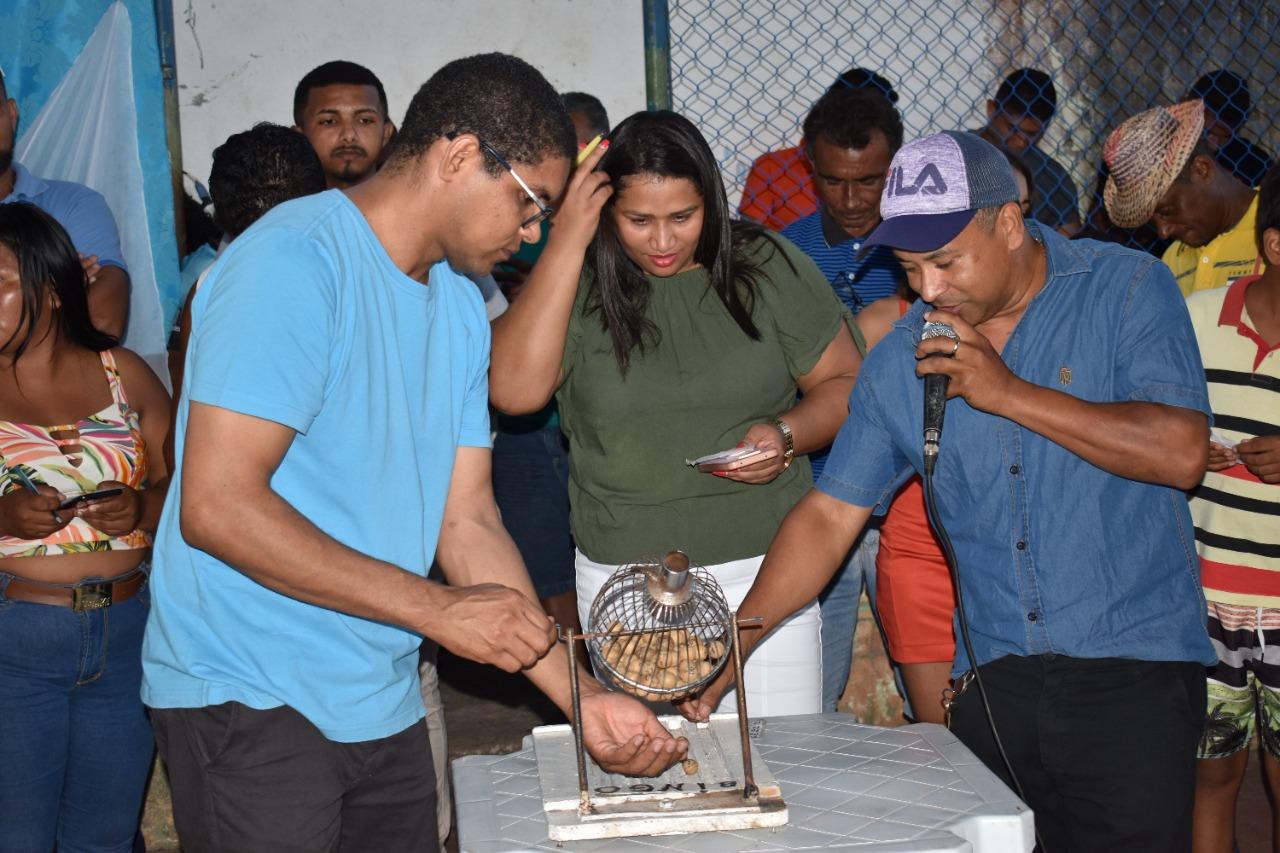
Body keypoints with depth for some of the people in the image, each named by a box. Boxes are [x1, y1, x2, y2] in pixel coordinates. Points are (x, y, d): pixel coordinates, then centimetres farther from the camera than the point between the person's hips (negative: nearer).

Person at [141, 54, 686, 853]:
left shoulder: (461, 305, 9)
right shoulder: (293, 258, -16)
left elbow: (468, 520, 8)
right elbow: (216, 506, -23)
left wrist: (586, 699, 1)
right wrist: (436, 608, -19)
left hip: (385, 701, 8)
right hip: (250, 699, -7)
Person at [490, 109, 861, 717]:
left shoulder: (768, 267, 0)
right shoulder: (579, 284, -2)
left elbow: (843, 381, 7)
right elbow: (514, 390, -19)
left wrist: (787, 434, -14)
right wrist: (567, 240, -18)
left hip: (766, 569, 1)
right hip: (626, 585, 0)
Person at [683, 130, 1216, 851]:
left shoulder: (1127, 289, -4)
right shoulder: (899, 360, 5)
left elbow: (1181, 454, -14)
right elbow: (830, 516, 6)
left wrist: (1009, 393, -16)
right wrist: (726, 652, -2)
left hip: (1133, 664, -3)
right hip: (993, 675, 3)